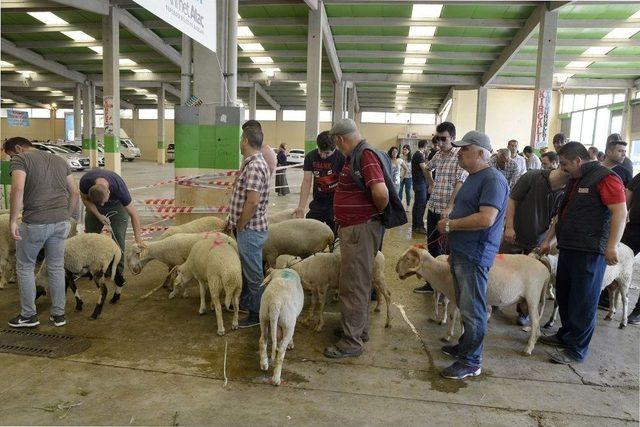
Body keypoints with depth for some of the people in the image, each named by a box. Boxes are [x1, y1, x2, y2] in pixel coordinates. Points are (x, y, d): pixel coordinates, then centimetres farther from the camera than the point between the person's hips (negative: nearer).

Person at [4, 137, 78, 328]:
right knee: (56, 268, 15)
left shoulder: (20, 159, -2)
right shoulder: (59, 160, 16)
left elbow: (18, 189, -19)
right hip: (61, 222, 5)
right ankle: (58, 314, 21)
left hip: (35, 223, -5)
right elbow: (74, 192, 14)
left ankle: (29, 315, 21)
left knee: (25, 267, 13)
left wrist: (13, 220, -15)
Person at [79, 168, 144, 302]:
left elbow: (133, 214, -28)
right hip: (95, 208, 3)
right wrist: (98, 215, -22)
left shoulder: (119, 189, -40)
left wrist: (138, 240, -25)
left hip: (117, 207, -3)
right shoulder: (86, 181, -34)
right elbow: (85, 199, -10)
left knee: (118, 242, -11)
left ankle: (119, 283, -7)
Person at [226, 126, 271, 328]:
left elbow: (252, 202, -29)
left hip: (250, 229, -10)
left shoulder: (254, 166, -22)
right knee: (245, 268, 24)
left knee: (254, 273, 2)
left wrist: (239, 226, -17)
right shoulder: (250, 163, 11)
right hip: (246, 228, 10)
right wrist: (233, 220, 17)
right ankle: (244, 301, 41)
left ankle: (257, 314, 16)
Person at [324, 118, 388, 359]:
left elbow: (381, 192, -32)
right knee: (358, 282, 20)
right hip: (352, 228, 10)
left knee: (352, 286, -2)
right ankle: (359, 328, 35)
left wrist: (377, 212, -14)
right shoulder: (356, 156, 12)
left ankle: (352, 341, 9)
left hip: (361, 229, -10)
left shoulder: (366, 156, -19)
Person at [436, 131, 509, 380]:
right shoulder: (472, 178, 16)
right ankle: (465, 346, 35)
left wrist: (450, 225, -17)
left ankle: (471, 361, 11)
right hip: (461, 253, 10)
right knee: (464, 306, 20)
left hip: (475, 256, -10)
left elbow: (486, 219, -26)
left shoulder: (493, 179, -16)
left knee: (472, 310, 0)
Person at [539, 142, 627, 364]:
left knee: (583, 302, -1)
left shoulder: (605, 178, -10)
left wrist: (611, 246, -24)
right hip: (568, 248, 9)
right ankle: (565, 335, 32)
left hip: (589, 252, -9)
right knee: (564, 295, 17)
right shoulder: (574, 181, 19)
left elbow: (620, 213, -17)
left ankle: (576, 350, 8)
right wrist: (548, 239, 26)